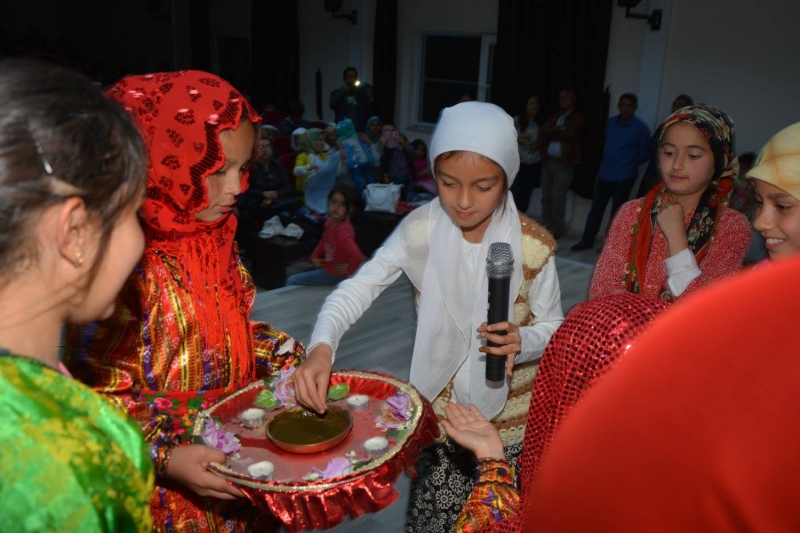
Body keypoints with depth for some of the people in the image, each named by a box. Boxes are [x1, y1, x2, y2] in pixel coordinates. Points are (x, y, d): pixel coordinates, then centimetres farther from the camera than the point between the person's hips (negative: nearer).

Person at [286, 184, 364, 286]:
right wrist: (315, 256, 3)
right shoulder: (330, 222, -4)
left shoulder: (343, 231, -31)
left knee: (292, 281, -6)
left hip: (335, 274, -9)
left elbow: (357, 257, -42)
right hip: (326, 266, 9)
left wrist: (349, 270, -24)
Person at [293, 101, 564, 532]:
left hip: (510, 415, 0)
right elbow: (358, 287, -19)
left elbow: (554, 327, -3)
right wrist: (321, 346, -37)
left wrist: (523, 342, -26)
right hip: (438, 406, 1)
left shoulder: (534, 245, -14)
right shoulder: (420, 229, -13)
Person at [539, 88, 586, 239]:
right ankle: (545, 227, 13)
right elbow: (544, 130, 4)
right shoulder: (554, 116, 22)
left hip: (565, 163, -6)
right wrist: (559, 130, -9)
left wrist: (553, 133, 2)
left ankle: (556, 230, -2)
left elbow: (570, 133, -11)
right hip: (548, 161, 6)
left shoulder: (579, 117, 5)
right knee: (546, 196, 6)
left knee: (557, 196, -9)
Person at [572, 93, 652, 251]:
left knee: (616, 212, 5)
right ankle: (587, 240, 16)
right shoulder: (610, 122, 7)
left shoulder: (641, 128, -8)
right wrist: (609, 160, 14)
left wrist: (630, 163, 2)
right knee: (596, 208, 7)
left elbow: (646, 153, -1)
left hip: (624, 176, -4)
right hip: (604, 173, 5)